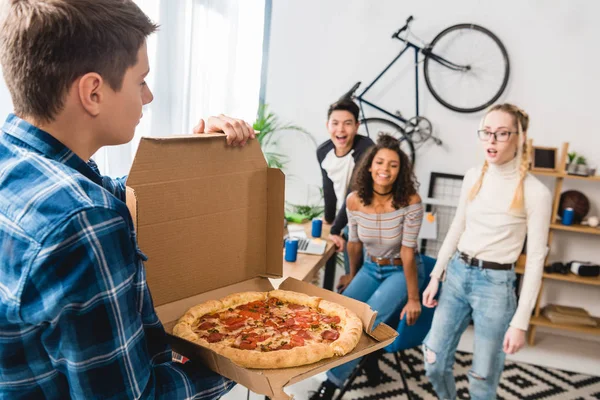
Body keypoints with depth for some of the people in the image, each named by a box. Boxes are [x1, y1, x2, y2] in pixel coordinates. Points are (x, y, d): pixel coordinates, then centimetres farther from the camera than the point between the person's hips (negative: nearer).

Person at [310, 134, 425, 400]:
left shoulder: (410, 201, -24)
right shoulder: (354, 200, -12)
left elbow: (407, 252, -21)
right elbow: (354, 243, 4)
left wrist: (413, 298, -16)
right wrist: (352, 276, 17)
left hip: (401, 271, -4)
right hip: (370, 269, 4)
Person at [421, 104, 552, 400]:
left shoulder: (535, 192, -12)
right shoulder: (473, 177, 3)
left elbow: (535, 259, -10)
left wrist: (520, 321, -11)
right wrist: (436, 276, 12)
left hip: (496, 284, -4)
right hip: (457, 274, 5)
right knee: (434, 362, 10)